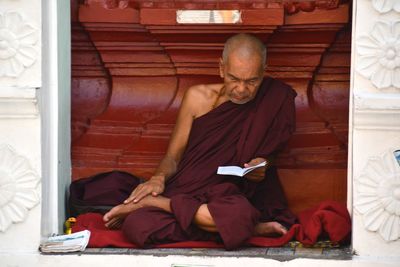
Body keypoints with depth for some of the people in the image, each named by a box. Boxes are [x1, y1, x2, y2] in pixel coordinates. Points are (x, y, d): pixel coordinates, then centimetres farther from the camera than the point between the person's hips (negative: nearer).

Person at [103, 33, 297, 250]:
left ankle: (151, 203, -21)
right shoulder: (198, 98, 7)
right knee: (135, 225, -32)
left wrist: (262, 165, -9)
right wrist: (158, 178, -11)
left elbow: (267, 156, 15)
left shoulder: (274, 100, 3)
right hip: (185, 190, 0)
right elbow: (173, 156, 11)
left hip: (228, 197, 0)